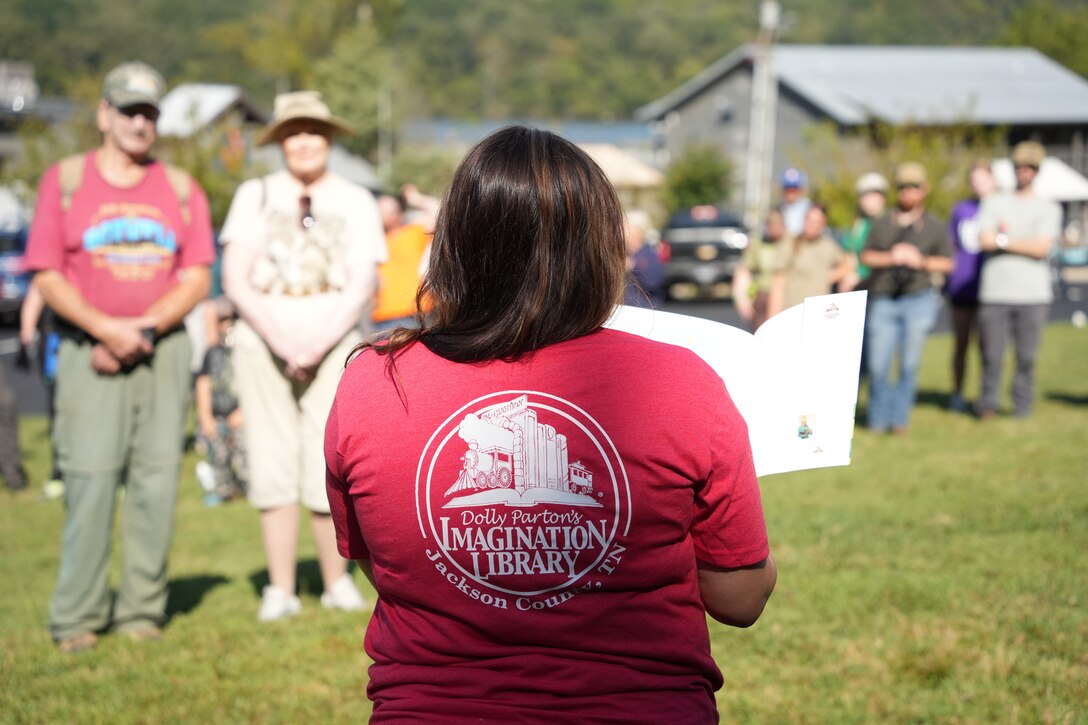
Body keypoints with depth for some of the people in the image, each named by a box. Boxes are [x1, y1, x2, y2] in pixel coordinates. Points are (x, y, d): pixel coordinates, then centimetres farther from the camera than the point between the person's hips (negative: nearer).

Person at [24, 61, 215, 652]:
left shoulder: (180, 188, 13)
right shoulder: (65, 180, 7)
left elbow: (197, 277, 7)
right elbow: (46, 275, 1)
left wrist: (143, 326, -8)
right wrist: (106, 328, -12)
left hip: (164, 350, 2)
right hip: (88, 350, -2)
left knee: (156, 481, 0)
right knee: (89, 479, -8)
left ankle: (142, 611, 7)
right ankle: (77, 617, -1)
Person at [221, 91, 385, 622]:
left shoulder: (355, 201, 8)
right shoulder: (255, 196, 8)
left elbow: (361, 286, 1)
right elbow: (235, 281, 2)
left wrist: (318, 341, -11)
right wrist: (280, 338, -9)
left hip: (332, 345, -1)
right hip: (263, 344, 1)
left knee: (329, 469, -7)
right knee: (272, 468, -1)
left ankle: (337, 583, 7)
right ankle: (280, 591, 5)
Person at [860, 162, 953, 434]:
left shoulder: (935, 227, 10)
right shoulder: (882, 224, 13)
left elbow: (947, 263, 9)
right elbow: (866, 256, 11)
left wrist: (921, 261, -8)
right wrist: (890, 257, -8)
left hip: (918, 300, -1)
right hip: (883, 300, 1)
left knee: (909, 365, -3)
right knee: (878, 365, -4)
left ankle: (899, 419, 8)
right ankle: (877, 420, 12)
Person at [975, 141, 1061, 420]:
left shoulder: (1049, 209, 10)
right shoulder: (994, 203, 14)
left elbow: (1041, 248, -5)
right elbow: (984, 241, -1)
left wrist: (1003, 239, -3)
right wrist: (1022, 242, -2)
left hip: (1033, 294, 0)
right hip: (995, 292, 0)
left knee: (1027, 356, -2)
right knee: (992, 355, -3)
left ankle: (1022, 407, 8)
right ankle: (988, 405, 10)